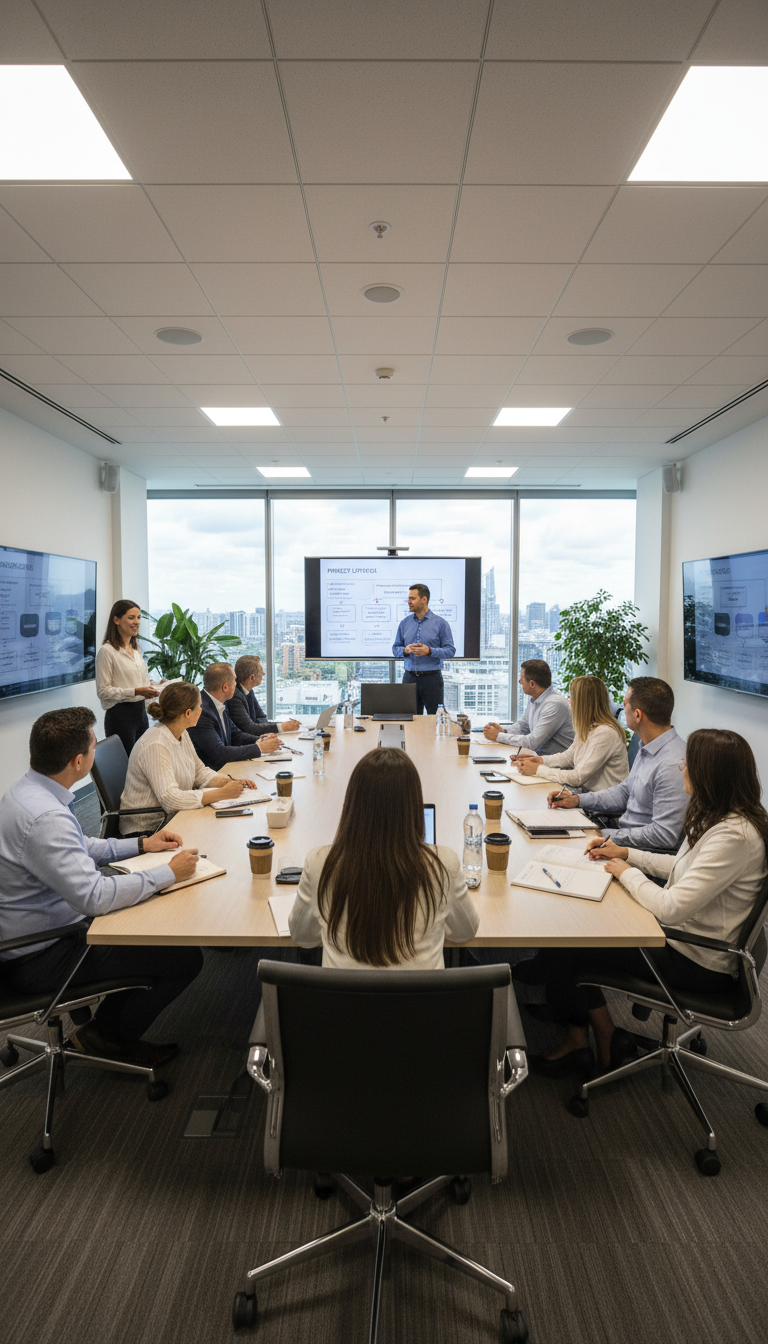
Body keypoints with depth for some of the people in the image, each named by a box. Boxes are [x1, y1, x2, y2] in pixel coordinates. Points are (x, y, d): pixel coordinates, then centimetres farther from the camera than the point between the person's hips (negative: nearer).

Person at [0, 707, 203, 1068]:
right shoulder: (45, 818, -32)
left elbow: (76, 850, 16)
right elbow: (94, 897, -35)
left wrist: (141, 845, 11)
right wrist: (169, 872, -23)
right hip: (38, 959, -10)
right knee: (185, 957, -9)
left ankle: (106, 1025, 23)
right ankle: (108, 1037, 13)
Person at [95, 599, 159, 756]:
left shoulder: (135, 648, 16)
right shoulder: (107, 651, -10)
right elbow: (103, 691, -14)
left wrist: (154, 687, 3)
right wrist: (136, 691, -21)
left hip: (140, 712, 8)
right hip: (120, 715, -8)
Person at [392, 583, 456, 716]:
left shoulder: (440, 623, -1)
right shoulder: (404, 623, 9)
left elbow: (450, 650, -4)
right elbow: (395, 649, 11)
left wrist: (429, 651, -19)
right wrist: (405, 650, -11)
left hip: (432, 678, -3)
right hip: (409, 677, 3)